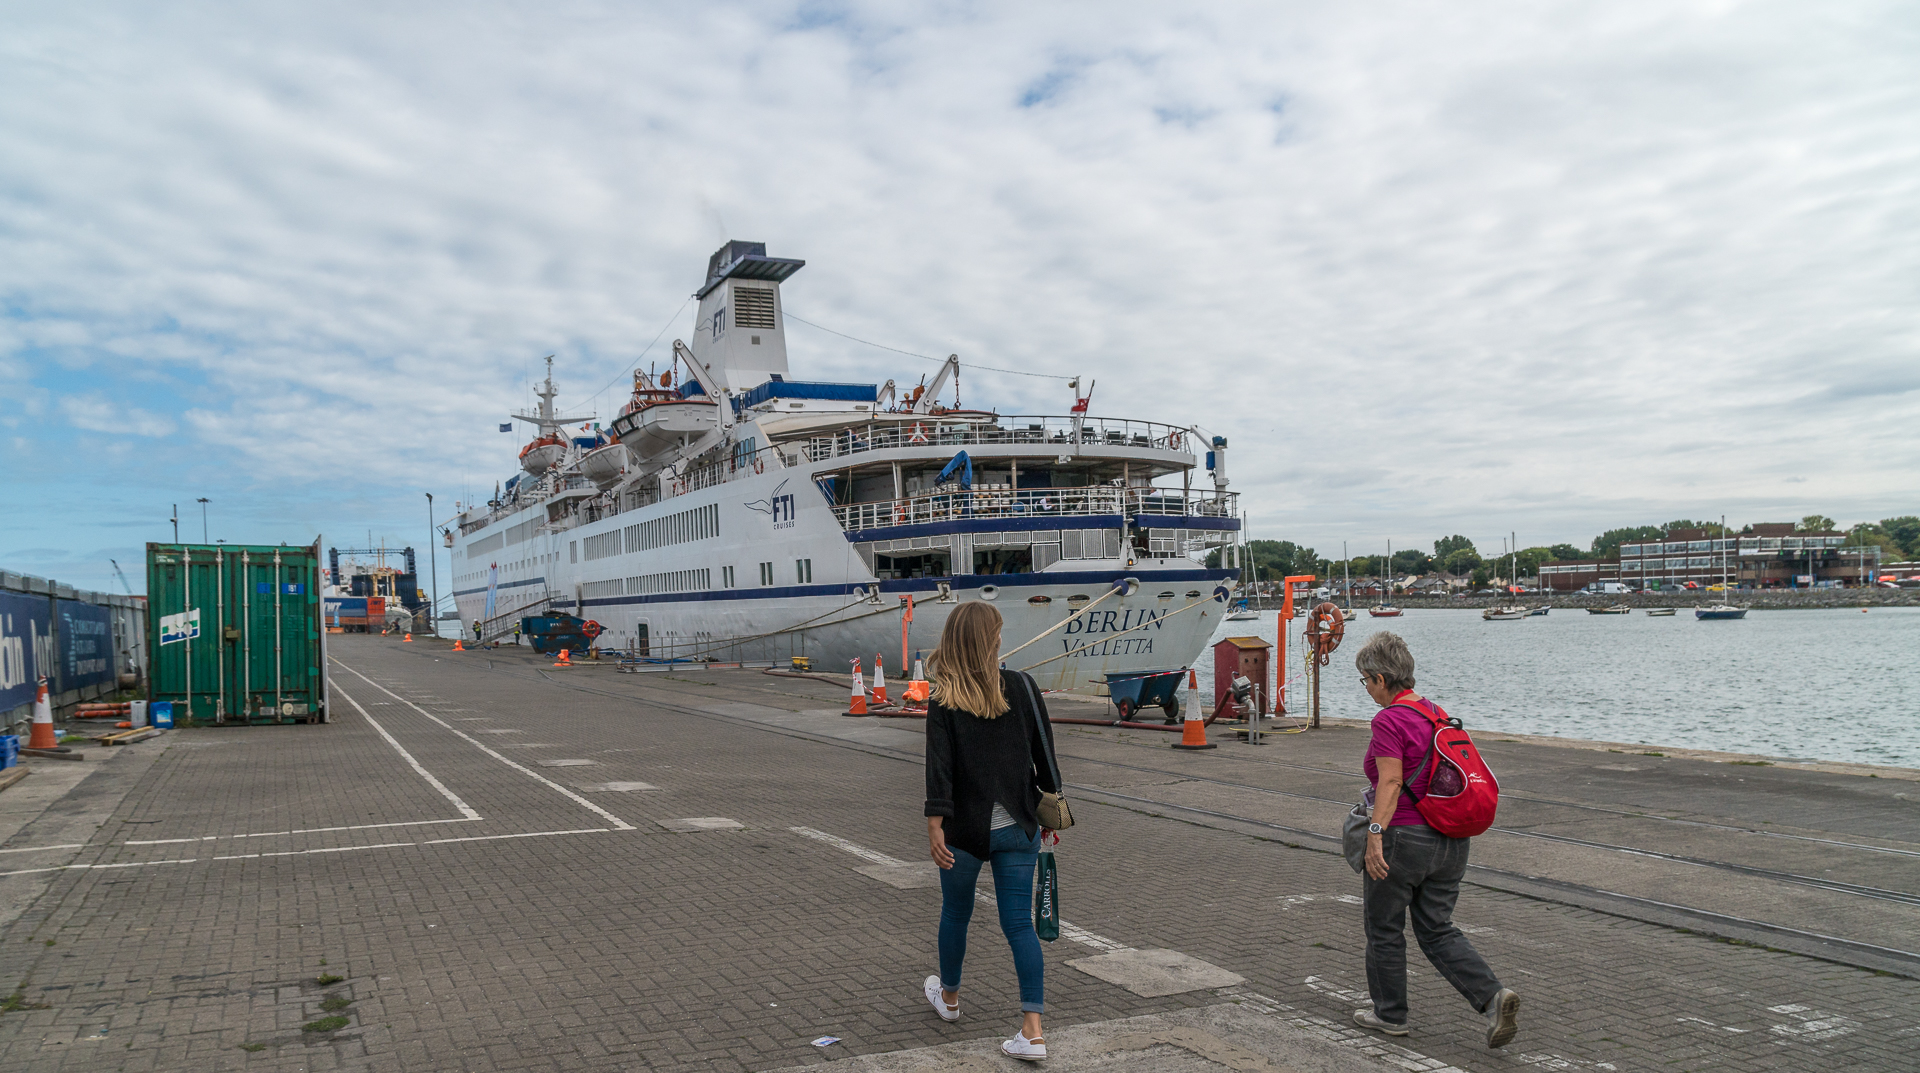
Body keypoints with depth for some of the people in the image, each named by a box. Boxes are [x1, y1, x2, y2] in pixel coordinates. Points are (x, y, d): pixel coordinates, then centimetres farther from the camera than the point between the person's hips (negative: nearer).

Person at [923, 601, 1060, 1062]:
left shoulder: (943, 700, -11)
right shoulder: (1022, 687, -3)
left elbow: (939, 766, -17)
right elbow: (1045, 751, 4)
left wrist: (935, 824, -16)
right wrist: (1049, 799, 16)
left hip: (965, 828, -2)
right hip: (1017, 828, 2)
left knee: (955, 914, 20)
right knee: (1019, 923, 5)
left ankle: (948, 997, 42)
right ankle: (1033, 1031, -2)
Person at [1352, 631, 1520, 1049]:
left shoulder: (1388, 720, -16)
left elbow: (1391, 782, -23)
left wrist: (1375, 834, -24)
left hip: (1404, 839, -8)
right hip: (1450, 840, 8)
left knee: (1384, 929, 12)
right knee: (1438, 930, 15)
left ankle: (1390, 1013, 24)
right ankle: (1493, 996, -3)